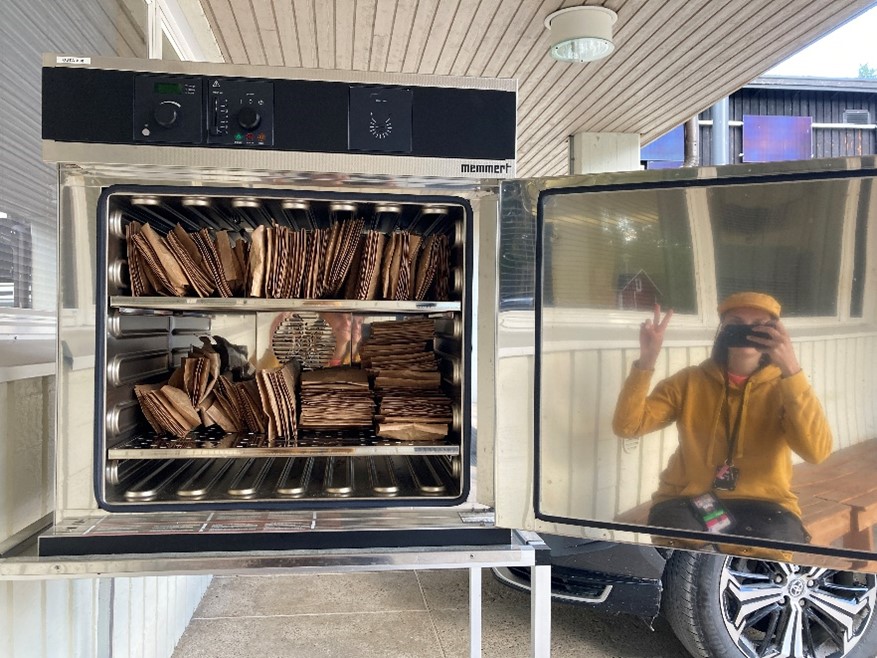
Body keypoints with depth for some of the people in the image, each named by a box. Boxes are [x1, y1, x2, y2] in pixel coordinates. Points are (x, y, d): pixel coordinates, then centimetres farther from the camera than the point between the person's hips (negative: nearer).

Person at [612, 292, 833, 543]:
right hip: (688, 500, 0)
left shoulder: (784, 387, 3)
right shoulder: (689, 381, 5)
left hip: (762, 505, 1)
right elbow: (627, 426, -4)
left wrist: (791, 369, -24)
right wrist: (645, 362, -17)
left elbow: (817, 450, -16)